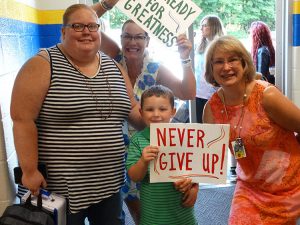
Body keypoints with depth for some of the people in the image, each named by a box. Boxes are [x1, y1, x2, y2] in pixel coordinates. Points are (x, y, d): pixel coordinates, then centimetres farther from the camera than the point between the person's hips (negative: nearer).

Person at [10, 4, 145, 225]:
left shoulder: (114, 67, 8)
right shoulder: (42, 65, -10)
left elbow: (132, 108, 15)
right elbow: (22, 118, -14)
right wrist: (30, 171, -15)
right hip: (60, 186, -5)